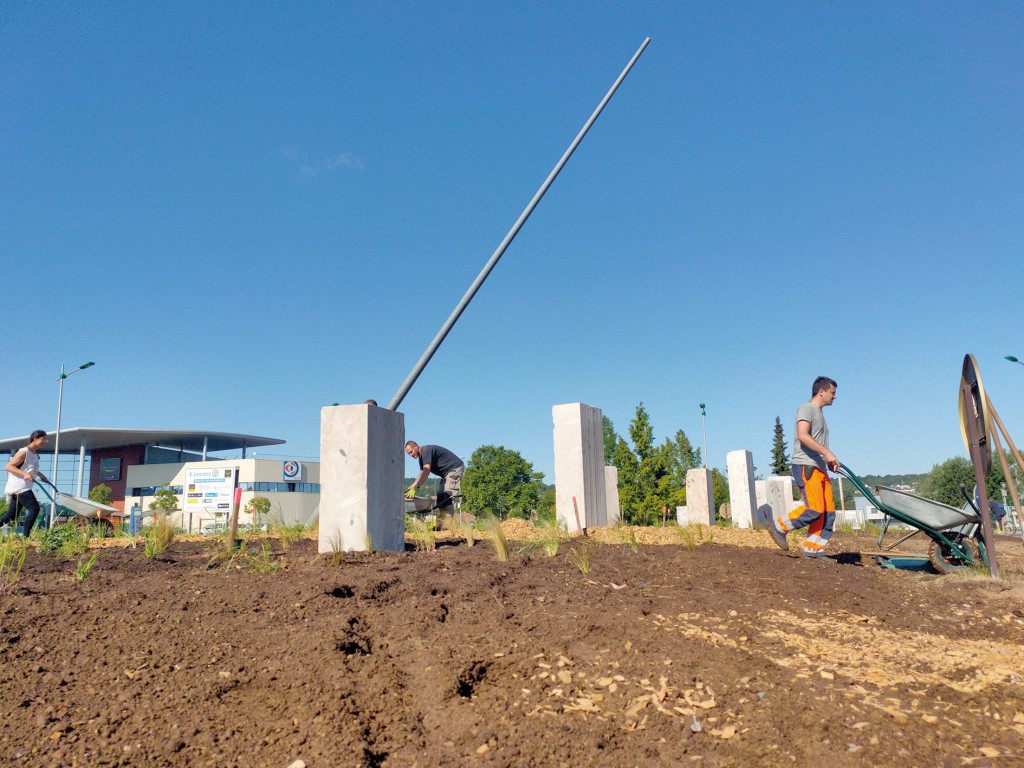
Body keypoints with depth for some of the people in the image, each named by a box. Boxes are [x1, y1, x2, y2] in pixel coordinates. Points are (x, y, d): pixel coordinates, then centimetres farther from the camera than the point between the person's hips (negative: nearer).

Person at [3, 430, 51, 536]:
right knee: (34, 508, -16)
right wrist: (24, 474, -26)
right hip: (19, 486, -9)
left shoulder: (35, 453, 15)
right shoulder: (24, 452, -13)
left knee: (11, 515, 10)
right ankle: (25, 536, -14)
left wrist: (40, 474, 23)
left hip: (25, 487, 9)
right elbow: (8, 466, -16)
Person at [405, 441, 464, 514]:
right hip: (446, 473, 11)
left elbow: (426, 472, -29)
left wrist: (415, 488, -31)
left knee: (447, 496, -18)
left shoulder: (426, 450, -20)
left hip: (455, 468, -11)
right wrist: (409, 489, 6)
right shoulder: (421, 457, 11)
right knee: (441, 496, 6)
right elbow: (421, 475, 15)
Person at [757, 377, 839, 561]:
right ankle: (779, 527, -3)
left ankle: (813, 549, 9)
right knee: (814, 508, -18)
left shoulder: (819, 414, 26)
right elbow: (802, 435, -20)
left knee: (828, 512, 3)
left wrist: (830, 462, 14)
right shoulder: (806, 409, -3)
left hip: (820, 468, 10)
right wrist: (826, 452, -23)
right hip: (805, 466, -10)